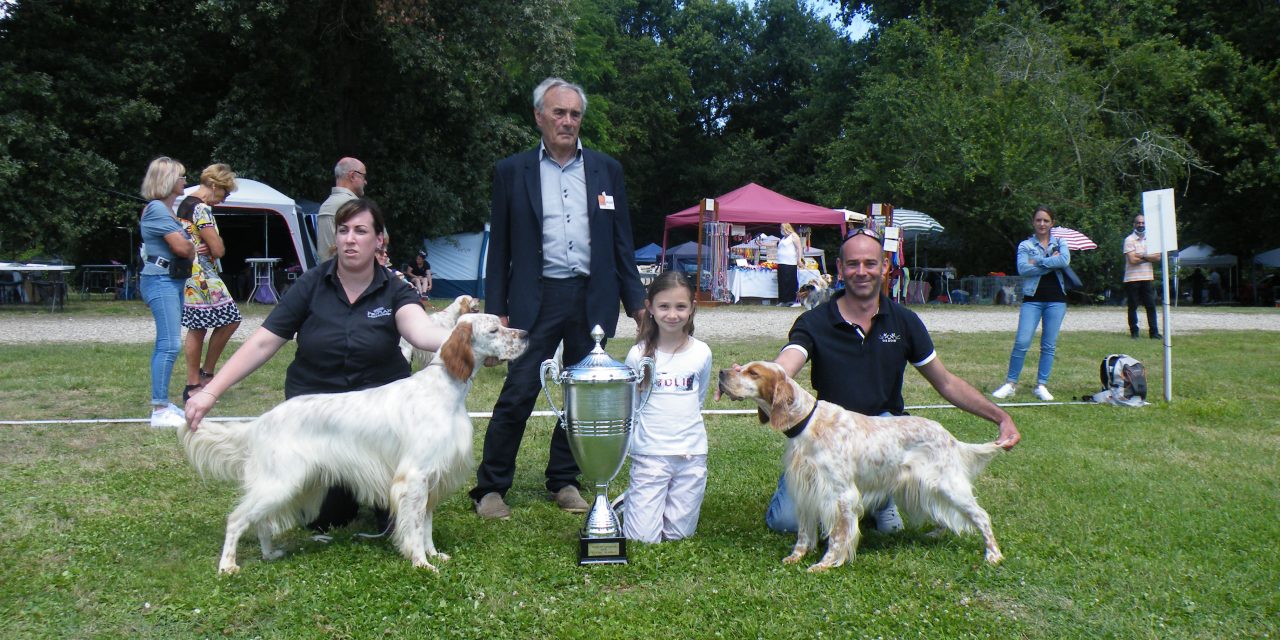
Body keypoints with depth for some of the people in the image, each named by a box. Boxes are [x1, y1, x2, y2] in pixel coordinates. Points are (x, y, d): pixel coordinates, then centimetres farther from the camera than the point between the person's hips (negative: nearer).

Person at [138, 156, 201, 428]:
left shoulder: (166, 210, 19)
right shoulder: (157, 209, -13)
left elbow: (184, 246, 22)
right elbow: (181, 247, -18)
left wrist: (190, 248, 2)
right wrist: (193, 248, 2)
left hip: (172, 281, 11)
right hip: (161, 281, -11)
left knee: (165, 343, 14)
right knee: (170, 344, -15)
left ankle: (161, 403, 21)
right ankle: (160, 411, -16)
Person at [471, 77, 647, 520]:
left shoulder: (606, 170, 10)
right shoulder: (512, 172, 5)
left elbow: (622, 243, 11)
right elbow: (500, 248, 5)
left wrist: (636, 301, 6)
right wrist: (496, 310, -1)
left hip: (593, 299, 3)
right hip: (537, 299, -2)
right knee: (518, 393, -6)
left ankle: (564, 481, 23)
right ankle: (490, 488, 6)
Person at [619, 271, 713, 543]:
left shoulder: (701, 353, 0)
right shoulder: (639, 355, -6)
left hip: (691, 455, 2)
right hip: (649, 455, -2)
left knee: (679, 535, 7)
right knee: (644, 539, -3)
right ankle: (634, 502, 27)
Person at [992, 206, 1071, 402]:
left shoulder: (1060, 243, 10)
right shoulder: (1025, 245, 6)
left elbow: (1065, 260, -12)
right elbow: (1023, 269, -11)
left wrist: (1038, 262, -10)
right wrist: (1052, 264, -11)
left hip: (1056, 300, 2)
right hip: (1032, 299, -2)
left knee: (1049, 345, 4)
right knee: (1022, 342, -9)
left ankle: (1041, 385, 11)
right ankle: (1010, 383, 0)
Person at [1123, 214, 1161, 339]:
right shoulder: (1129, 240, -4)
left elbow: (1158, 257, 0)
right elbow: (1132, 260, -14)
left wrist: (1142, 256, -12)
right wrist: (1149, 257, -3)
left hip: (1147, 277, 4)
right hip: (1132, 278, -4)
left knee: (1151, 305, 1)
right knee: (1133, 306, 2)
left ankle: (1154, 332, 4)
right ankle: (1134, 332, 9)